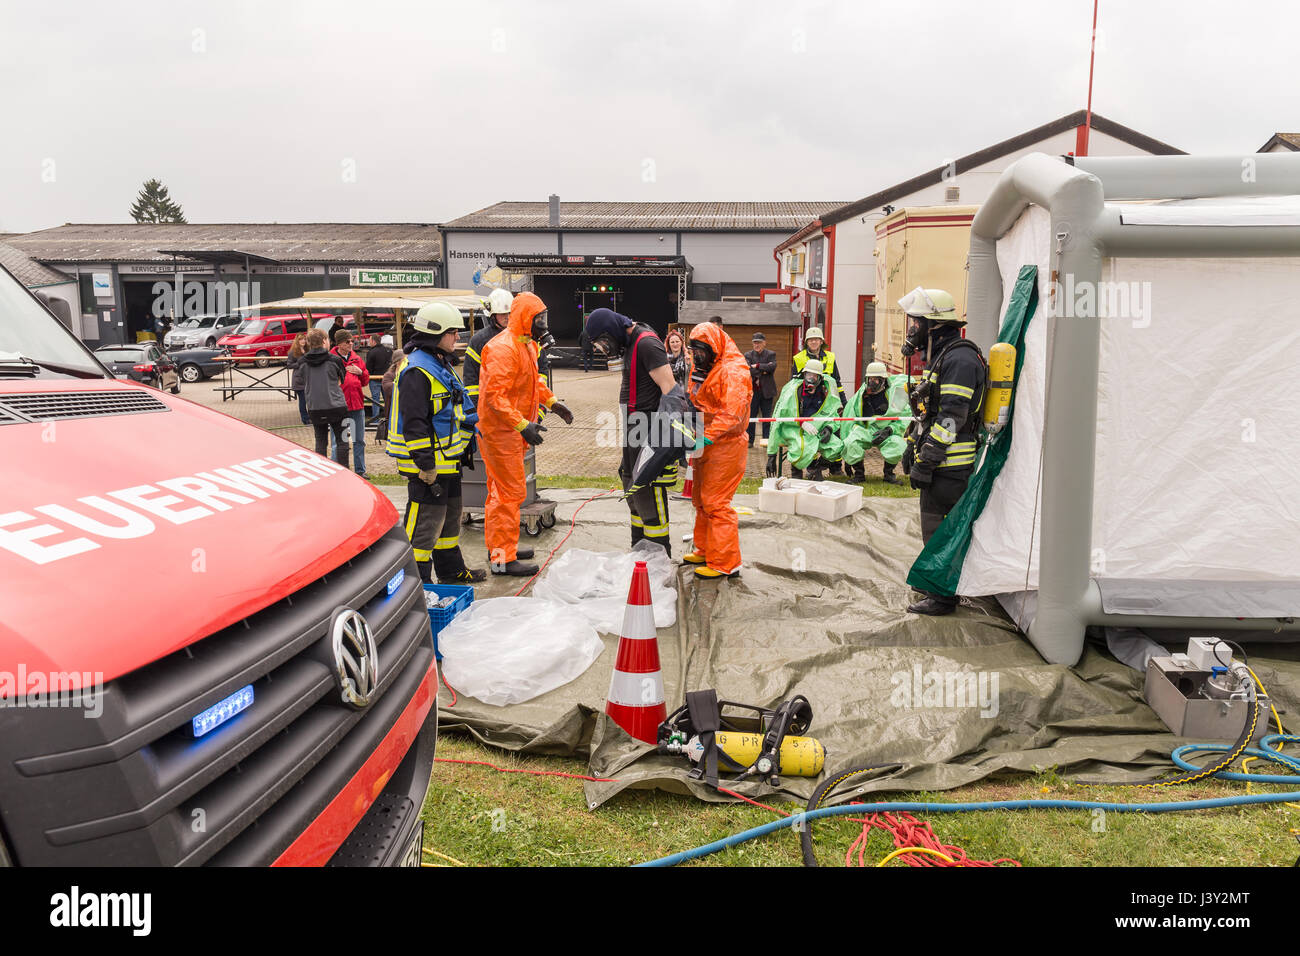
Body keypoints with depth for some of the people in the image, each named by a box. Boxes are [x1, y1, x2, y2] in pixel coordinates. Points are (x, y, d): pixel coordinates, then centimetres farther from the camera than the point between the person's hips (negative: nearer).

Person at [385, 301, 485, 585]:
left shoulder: (442, 364, 14)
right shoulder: (416, 370, -19)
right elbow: (414, 423, -23)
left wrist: (465, 449, 23)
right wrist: (425, 465, -24)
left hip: (448, 460, 11)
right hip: (429, 465, -11)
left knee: (450, 516, 21)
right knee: (425, 522, -4)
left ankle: (451, 569, 36)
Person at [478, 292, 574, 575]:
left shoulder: (527, 344, 12)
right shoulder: (503, 349, -22)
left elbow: (534, 380, 26)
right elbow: (494, 395, -28)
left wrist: (552, 403, 15)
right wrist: (522, 425, -33)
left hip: (511, 432, 10)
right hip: (500, 431, -10)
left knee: (501, 490, 19)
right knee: (511, 493, -6)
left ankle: (498, 544, 31)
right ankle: (503, 558, 1)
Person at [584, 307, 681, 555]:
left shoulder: (647, 344, -16)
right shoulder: (632, 343, 16)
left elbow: (669, 387, -22)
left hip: (649, 428, -11)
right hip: (636, 427, 11)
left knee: (647, 488, -8)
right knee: (631, 483, 17)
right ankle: (639, 549, 28)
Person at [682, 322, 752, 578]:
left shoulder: (733, 372, -16)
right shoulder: (701, 369, 15)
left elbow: (732, 414, -25)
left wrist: (707, 437, -30)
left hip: (725, 445, -10)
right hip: (704, 445, 10)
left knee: (716, 502, -9)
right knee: (701, 499, 17)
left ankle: (725, 563, -2)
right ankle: (705, 550, 31)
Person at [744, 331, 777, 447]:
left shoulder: (771, 354, 6)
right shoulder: (748, 355, 7)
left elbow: (772, 367, -14)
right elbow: (747, 369, -10)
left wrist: (757, 366, -12)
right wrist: (762, 371, -13)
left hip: (766, 390, 0)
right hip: (752, 390, 0)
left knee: (767, 416, 3)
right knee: (750, 416, 1)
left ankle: (766, 439, 9)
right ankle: (749, 440, 7)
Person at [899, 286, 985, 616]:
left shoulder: (960, 359, -17)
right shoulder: (940, 357, 17)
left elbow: (952, 416, -23)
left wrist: (927, 459, -23)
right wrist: (913, 448, 22)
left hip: (949, 464, -10)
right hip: (939, 460, 10)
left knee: (939, 527, -6)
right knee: (934, 523, 20)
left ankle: (943, 596, 1)